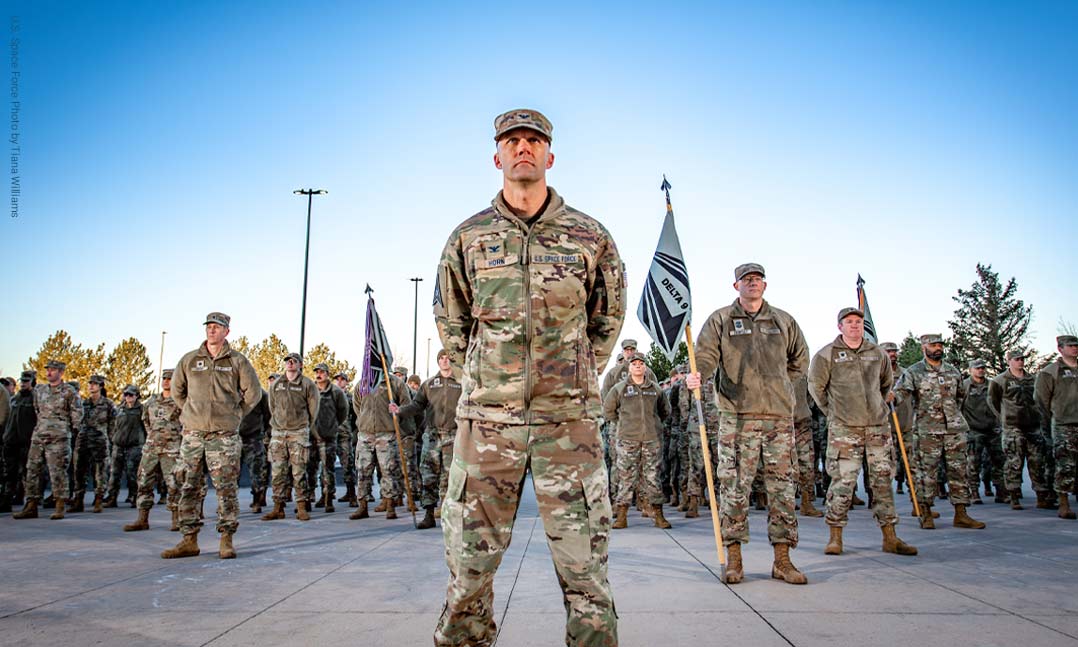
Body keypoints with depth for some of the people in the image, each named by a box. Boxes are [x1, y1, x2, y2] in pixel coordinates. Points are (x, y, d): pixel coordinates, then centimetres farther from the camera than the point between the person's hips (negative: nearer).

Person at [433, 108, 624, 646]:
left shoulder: (590, 237, 4)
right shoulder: (468, 238, 6)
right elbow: (450, 322, 17)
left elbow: (607, 320, 16)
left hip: (569, 420, -1)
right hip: (486, 420, 1)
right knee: (469, 562, 8)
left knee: (583, 563, 6)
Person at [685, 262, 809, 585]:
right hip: (737, 416, -3)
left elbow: (800, 359, 27)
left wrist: (777, 384, 14)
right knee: (734, 486, -2)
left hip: (780, 414, 3)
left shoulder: (784, 321, 15)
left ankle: (782, 561, 12)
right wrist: (697, 374, -27)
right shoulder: (720, 320, 6)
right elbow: (706, 355, -6)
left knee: (783, 487, 4)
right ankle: (733, 558, 7)